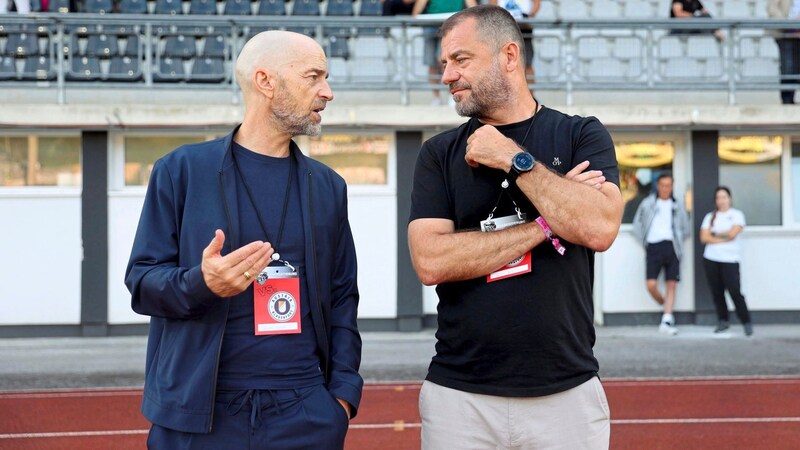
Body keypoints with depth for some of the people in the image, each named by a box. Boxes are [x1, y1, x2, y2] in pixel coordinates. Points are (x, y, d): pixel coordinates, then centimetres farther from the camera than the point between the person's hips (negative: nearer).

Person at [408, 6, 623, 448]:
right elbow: (430, 262, -8)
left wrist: (514, 159, -10)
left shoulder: (580, 136, 3)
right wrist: (545, 226, -9)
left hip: (567, 391, -1)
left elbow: (599, 228, -14)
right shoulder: (439, 153, 6)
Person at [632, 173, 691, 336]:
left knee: (671, 285, -2)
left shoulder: (677, 206, 11)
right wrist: (644, 242, 4)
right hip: (654, 247, -2)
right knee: (651, 284, -13)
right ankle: (665, 306, 16)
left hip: (672, 247, 2)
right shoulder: (648, 203, 6)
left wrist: (678, 241, 7)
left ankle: (666, 322, -1)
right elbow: (637, 224, 11)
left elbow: (685, 229, 19)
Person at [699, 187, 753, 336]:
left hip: (730, 259, -4)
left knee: (735, 291, -13)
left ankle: (746, 322, -5)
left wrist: (715, 234, 2)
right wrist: (723, 238, -8)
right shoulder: (710, 217, 14)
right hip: (711, 259, 4)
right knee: (717, 292, 3)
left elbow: (732, 233, -11)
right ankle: (723, 321, 14)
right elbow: (704, 237, 0)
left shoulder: (737, 215, 4)